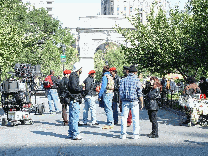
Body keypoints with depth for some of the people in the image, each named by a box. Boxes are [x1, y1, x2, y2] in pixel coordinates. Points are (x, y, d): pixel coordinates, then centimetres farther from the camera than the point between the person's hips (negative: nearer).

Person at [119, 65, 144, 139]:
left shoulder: (123, 80, 5)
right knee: (135, 118, 5)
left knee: (124, 117, 7)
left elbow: (120, 92, 4)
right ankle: (136, 135, 6)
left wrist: (121, 102, 11)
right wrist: (142, 103, 1)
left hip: (125, 101, 2)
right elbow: (140, 93, -5)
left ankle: (123, 134, 6)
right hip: (134, 102, -2)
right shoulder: (137, 80, -3)